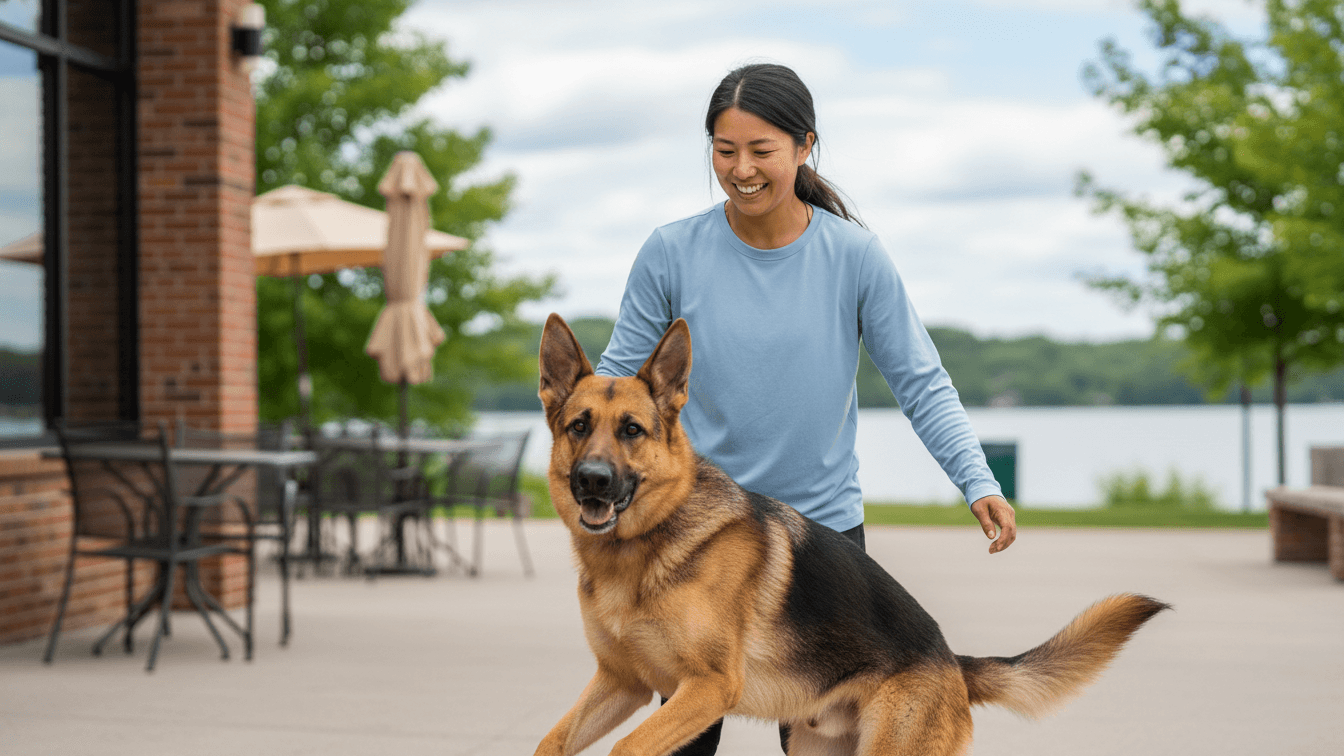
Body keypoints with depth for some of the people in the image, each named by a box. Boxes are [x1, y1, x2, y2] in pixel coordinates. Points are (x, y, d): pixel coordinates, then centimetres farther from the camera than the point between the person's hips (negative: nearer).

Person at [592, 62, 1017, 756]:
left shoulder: (855, 257, -7)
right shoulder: (671, 253, -6)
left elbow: (920, 381, -4)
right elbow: (621, 373, 0)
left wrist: (976, 481, -16)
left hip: (823, 523, 0)